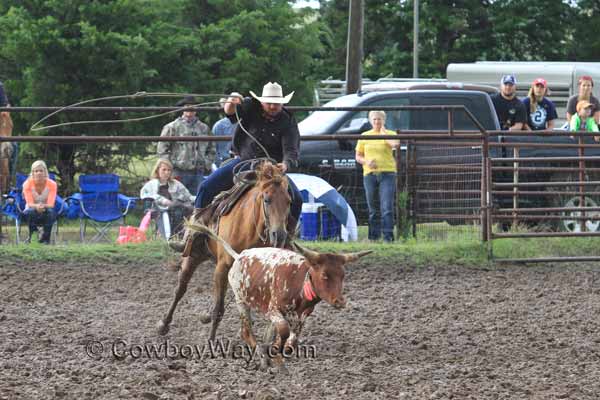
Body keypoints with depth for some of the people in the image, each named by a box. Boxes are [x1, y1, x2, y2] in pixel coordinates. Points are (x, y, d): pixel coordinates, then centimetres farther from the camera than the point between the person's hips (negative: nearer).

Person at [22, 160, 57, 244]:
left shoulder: (52, 184, -13)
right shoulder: (28, 184, -13)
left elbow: (51, 204, -20)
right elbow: (30, 203, -19)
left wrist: (44, 206, -44)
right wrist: (36, 206, -43)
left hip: (46, 214, 0)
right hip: (33, 214, 0)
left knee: (51, 211, -36)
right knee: (30, 212, -37)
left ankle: (46, 237, -20)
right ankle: (32, 236, -17)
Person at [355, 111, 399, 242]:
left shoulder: (390, 134, 5)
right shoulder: (364, 136, 12)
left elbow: (396, 144, -19)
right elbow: (358, 156, 14)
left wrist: (383, 132, -7)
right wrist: (366, 161, -7)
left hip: (387, 173, -3)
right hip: (369, 174, 3)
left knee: (387, 207, -12)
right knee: (373, 208, 7)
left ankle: (388, 235, -15)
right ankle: (374, 235, 14)